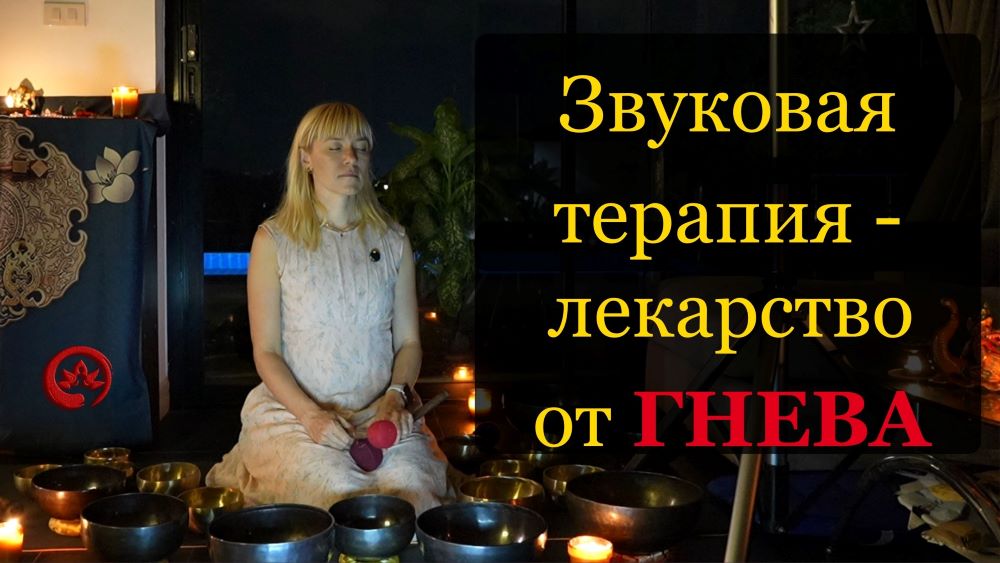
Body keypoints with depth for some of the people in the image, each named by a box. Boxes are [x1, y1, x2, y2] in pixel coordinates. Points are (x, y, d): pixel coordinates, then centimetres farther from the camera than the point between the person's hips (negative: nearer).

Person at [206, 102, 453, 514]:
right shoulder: (274, 240, 1)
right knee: (338, 490, -29)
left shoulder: (393, 241, 10)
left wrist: (395, 396, -8)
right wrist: (312, 415, -15)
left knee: (413, 486, -27)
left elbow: (408, 341, 11)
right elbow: (266, 352, -1)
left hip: (379, 410, 2)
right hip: (292, 409, -2)